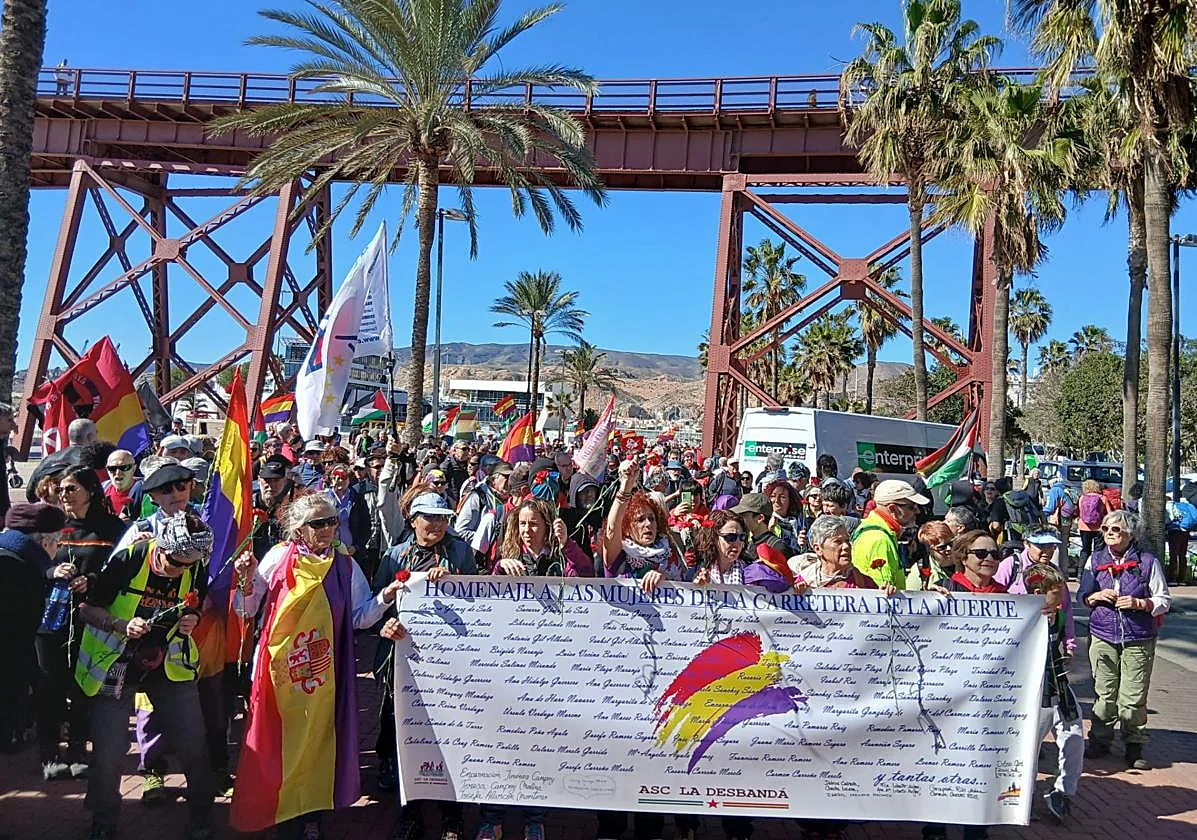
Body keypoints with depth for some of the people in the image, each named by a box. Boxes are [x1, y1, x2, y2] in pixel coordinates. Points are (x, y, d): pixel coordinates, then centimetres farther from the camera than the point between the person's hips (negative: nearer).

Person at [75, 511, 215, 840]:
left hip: (169, 664, 2)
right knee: (108, 752, -1)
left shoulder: (194, 572, -8)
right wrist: (121, 625, -26)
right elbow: (87, 608, -9)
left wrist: (191, 621, -14)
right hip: (116, 665, -2)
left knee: (194, 746, 0)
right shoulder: (127, 560, -18)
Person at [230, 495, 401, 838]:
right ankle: (273, 807, 28)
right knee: (276, 736, 7)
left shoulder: (345, 565, 1)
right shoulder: (278, 557, -3)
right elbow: (247, 610, 1)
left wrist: (385, 596, -15)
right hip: (279, 668, -1)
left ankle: (311, 810, 24)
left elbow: (359, 618, 0)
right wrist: (247, 580, -16)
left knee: (317, 737, 7)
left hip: (323, 670, 1)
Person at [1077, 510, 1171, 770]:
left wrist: (1139, 603, -15)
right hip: (1103, 638, 2)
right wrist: (1096, 596, -7)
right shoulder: (1095, 559, 8)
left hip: (1139, 641, -2)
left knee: (1133, 697, 0)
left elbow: (1164, 600, 2)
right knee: (1104, 693, 6)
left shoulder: (1148, 561, -1)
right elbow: (1081, 595, 14)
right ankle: (1100, 740, 19)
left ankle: (1134, 747, 14)